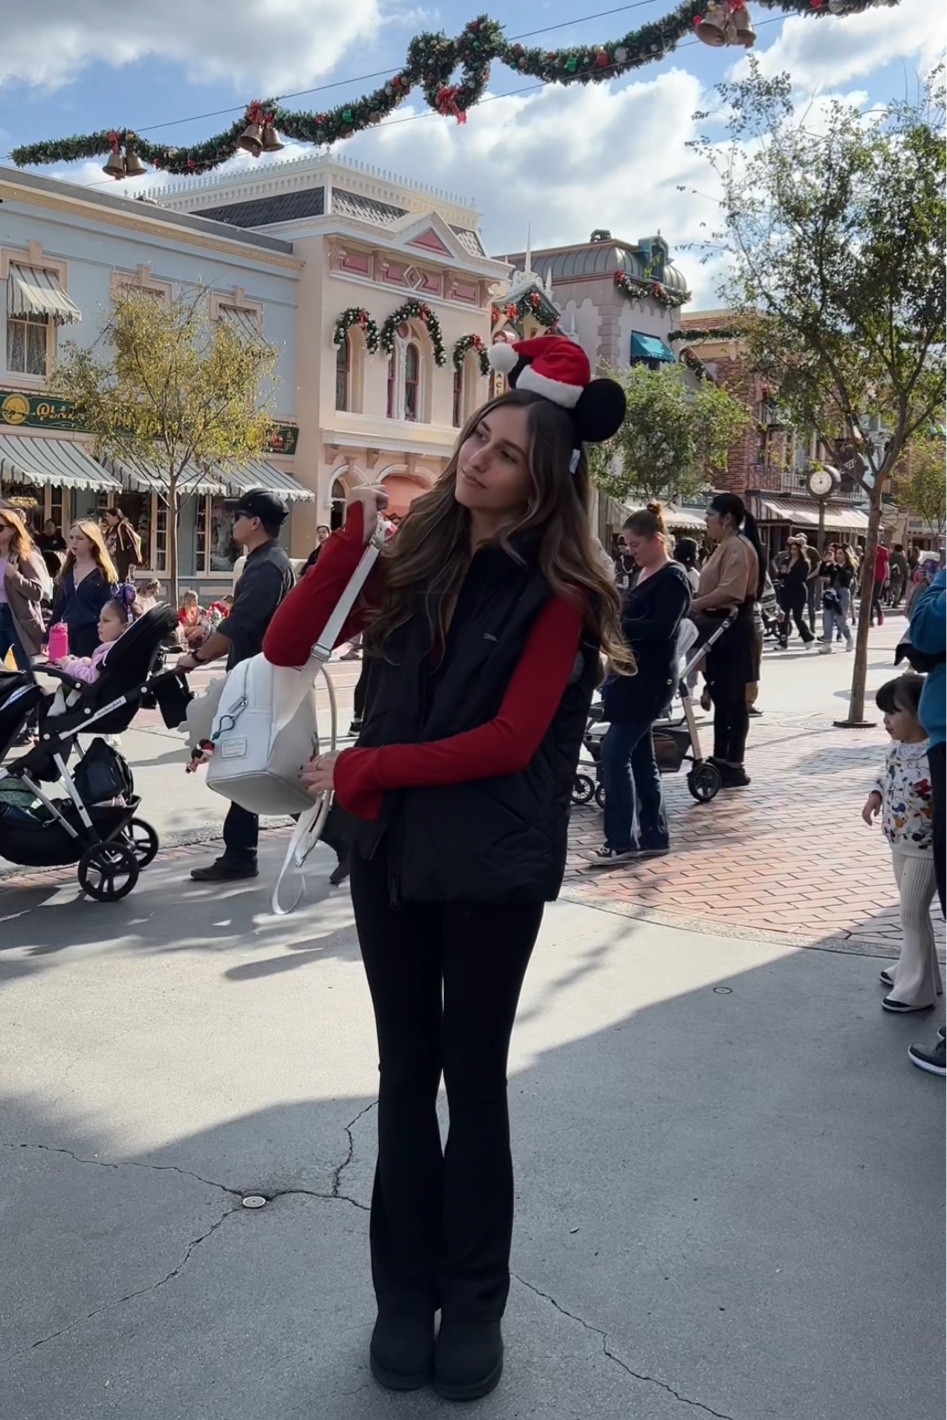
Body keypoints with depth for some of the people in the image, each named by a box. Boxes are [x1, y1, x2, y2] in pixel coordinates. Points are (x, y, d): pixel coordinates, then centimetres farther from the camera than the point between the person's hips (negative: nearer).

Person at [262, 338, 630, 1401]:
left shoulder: (555, 593, -8)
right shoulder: (412, 560, 5)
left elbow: (508, 742, -16)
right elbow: (285, 646, -1)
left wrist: (363, 769, -14)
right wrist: (354, 532, -11)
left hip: (492, 865, -4)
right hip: (391, 848, 4)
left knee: (473, 1081, 9)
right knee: (405, 1073, 13)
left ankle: (473, 1303, 27)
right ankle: (404, 1293, 28)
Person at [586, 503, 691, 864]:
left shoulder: (673, 578, -11)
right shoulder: (641, 574, 15)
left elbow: (663, 628, -23)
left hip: (650, 679, -9)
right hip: (630, 674, 9)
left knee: (614, 754, -11)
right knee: (640, 757, 11)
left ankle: (621, 841, -5)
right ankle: (654, 836, 19)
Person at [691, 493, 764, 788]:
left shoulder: (739, 548, -15)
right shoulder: (726, 546, 17)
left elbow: (728, 592, -26)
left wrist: (691, 606, -23)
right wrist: (693, 600, 6)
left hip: (733, 631, -10)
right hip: (720, 629, 10)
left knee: (733, 700, -5)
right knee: (721, 697, 14)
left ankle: (734, 767, 0)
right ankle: (721, 760, 21)